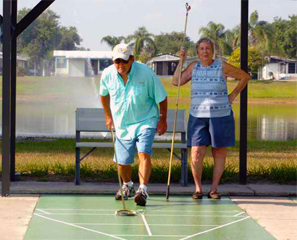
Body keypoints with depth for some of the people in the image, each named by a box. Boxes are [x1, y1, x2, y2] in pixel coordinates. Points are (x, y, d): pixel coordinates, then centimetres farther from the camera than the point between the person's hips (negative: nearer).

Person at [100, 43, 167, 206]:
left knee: (144, 153, -23)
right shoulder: (107, 75, -9)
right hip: (122, 124, 3)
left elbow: (162, 97, -5)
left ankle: (142, 190, -26)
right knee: (122, 162, 7)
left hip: (145, 121, -3)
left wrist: (163, 120, 0)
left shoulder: (146, 73, -18)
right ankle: (127, 186, 36)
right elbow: (104, 95, 15)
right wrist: (108, 116, 17)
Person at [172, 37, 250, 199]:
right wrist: (181, 60, -2)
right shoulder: (194, 66, 6)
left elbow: (245, 76, 7)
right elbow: (176, 82, 0)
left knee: (219, 153, 4)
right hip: (198, 117, 1)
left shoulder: (222, 67, -2)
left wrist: (233, 95, 3)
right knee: (196, 153, -8)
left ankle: (214, 189, 13)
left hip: (220, 116, -1)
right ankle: (198, 188, 6)